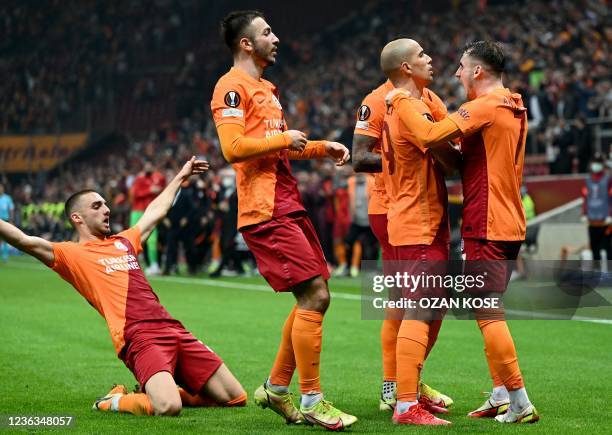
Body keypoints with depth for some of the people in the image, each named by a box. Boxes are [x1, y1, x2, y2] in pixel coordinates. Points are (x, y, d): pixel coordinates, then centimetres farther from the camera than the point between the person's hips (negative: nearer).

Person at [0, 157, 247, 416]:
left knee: (236, 399, 3)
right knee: (167, 408, -32)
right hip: (139, 337, -7)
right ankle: (113, 401, 0)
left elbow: (156, 211, 42)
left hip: (173, 329, 7)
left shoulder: (124, 242, 26)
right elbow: (24, 241, -6)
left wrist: (180, 177, 51)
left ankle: (154, 392, 20)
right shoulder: (72, 254, 6)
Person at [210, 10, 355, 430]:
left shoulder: (265, 88, 23)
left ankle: (276, 388, 20)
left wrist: (323, 147, 19)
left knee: (314, 298, 11)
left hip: (288, 205, 10)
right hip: (266, 211, -10)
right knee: (314, 296, -13)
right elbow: (233, 147, -20)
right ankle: (311, 400, -6)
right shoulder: (233, 86, -8)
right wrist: (284, 138, -11)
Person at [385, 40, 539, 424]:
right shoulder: (514, 108, 15)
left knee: (488, 313, -7)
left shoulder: (485, 106, -15)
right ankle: (501, 395, 18)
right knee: (489, 310, 16)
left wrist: (401, 102, -11)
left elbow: (429, 135, -24)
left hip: (487, 226, -10)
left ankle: (520, 404, -7)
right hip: (510, 223, 10)